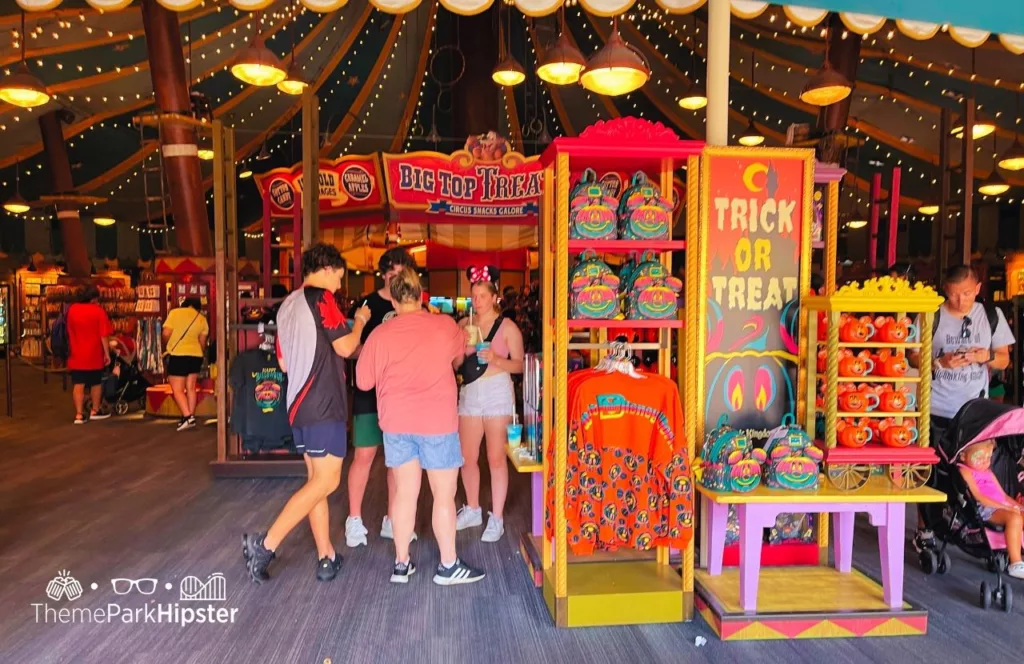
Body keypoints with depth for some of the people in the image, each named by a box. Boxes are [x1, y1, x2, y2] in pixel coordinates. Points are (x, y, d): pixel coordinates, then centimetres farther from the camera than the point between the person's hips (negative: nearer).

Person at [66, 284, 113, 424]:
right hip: (94, 355, -3)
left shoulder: (72, 309, 3)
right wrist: (107, 353, -7)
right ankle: (95, 411, 24)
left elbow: (69, 332, 13)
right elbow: (104, 335, -13)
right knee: (96, 383, 13)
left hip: (76, 355, 3)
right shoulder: (98, 310, -11)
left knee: (78, 385, 3)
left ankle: (79, 415, 0)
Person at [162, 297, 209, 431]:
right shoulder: (202, 318, 6)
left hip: (178, 355, -4)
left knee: (177, 389, -1)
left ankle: (187, 417, -12)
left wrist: (167, 346, 11)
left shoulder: (175, 312, -3)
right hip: (195, 355, 4)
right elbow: (202, 341, 7)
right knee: (191, 388, 12)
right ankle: (191, 416, 14)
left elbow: (166, 334, -8)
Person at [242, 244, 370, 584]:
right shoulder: (320, 297, -9)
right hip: (323, 404, -9)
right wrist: (360, 321, 4)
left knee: (316, 479, 10)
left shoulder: (287, 305, 16)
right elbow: (344, 347, -12)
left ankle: (327, 557, 14)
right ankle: (265, 543, -8)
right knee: (326, 481, -6)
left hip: (299, 403, 9)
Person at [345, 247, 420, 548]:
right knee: (365, 455, -1)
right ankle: (354, 520, 14)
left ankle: (392, 520, 22)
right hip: (370, 390, -3)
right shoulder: (368, 304, -4)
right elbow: (354, 348, -2)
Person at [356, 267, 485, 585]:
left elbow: (364, 381, 2)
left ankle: (401, 564, 21)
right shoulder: (446, 326, -6)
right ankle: (448, 566, 17)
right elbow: (457, 360, 15)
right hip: (437, 423, -2)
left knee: (405, 492, 12)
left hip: (396, 423, 2)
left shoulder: (381, 335, -6)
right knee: (444, 494, 8)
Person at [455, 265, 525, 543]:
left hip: (497, 392, -4)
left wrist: (495, 359, -21)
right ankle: (473, 510, 27)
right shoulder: (464, 324, 10)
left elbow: (519, 364, -6)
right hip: (469, 392, 4)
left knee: (496, 457, -2)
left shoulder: (507, 326, -2)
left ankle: (496, 518, 9)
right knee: (467, 457, 8)